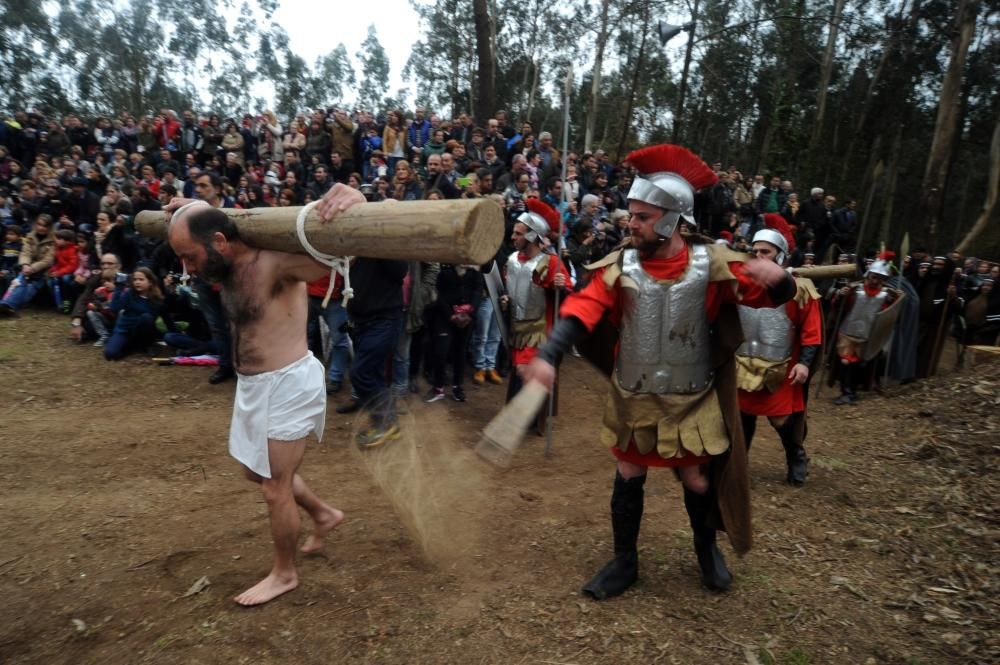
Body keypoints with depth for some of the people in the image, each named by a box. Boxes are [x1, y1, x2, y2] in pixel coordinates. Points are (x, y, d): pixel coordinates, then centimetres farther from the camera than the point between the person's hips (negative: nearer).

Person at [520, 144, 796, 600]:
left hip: (692, 400, -1)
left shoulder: (710, 263, -11)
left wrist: (776, 276, -31)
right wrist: (549, 356, -37)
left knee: (697, 479, 12)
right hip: (634, 399, 1)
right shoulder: (621, 266, -10)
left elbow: (775, 296, -6)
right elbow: (583, 310, -21)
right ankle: (624, 563, 33)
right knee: (628, 477, 11)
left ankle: (707, 549, 44)